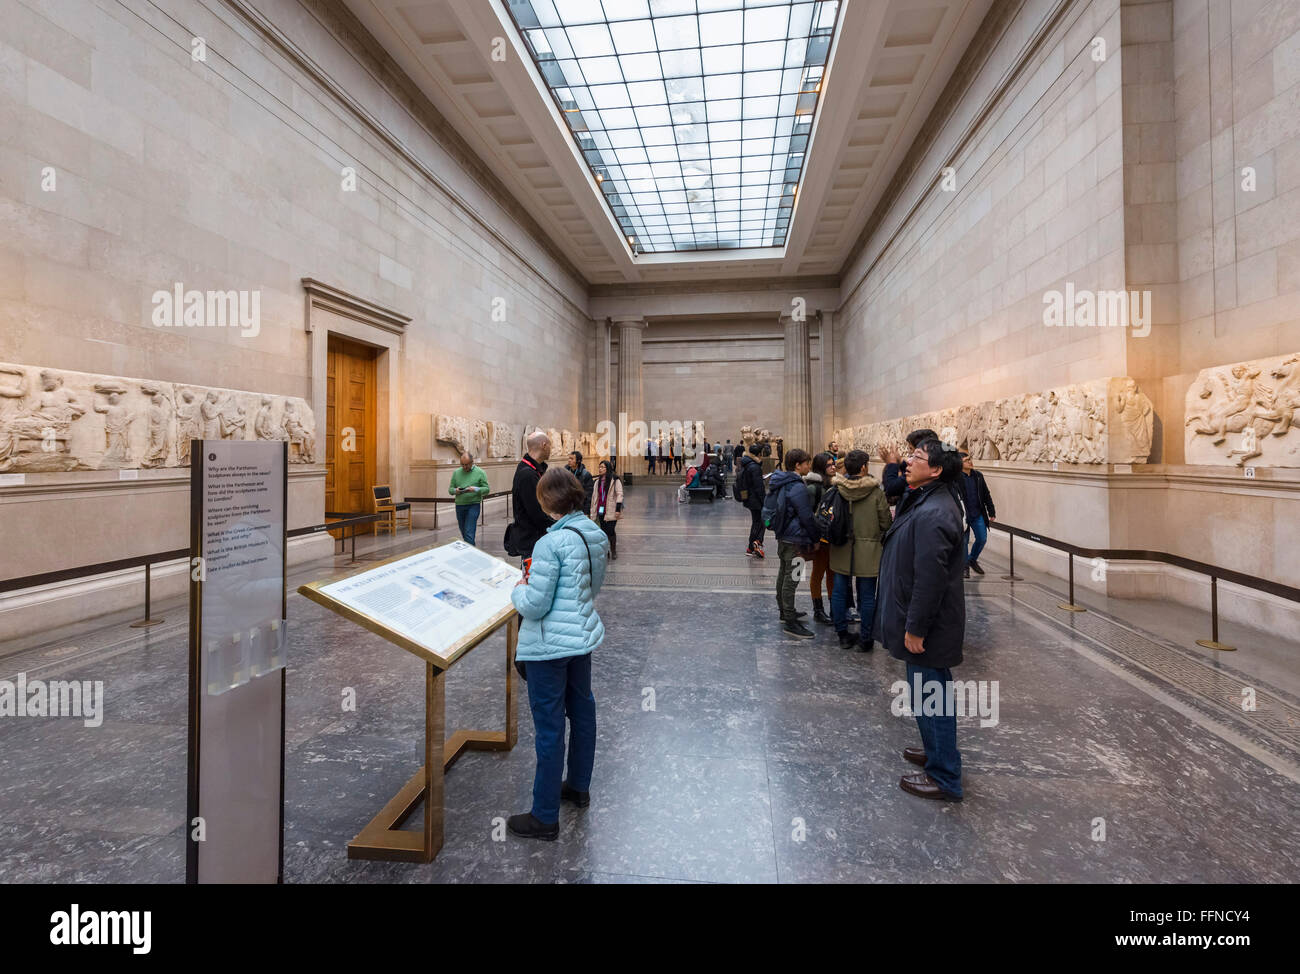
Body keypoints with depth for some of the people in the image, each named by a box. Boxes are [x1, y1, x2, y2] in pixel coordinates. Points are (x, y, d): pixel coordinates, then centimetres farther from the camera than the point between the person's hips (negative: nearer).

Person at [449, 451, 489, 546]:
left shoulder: (480, 472, -2)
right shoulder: (456, 473, 7)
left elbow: (486, 489, -4)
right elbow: (450, 489, 9)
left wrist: (475, 489, -22)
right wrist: (455, 490, -14)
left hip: (473, 505, -4)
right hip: (459, 505, 4)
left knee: (469, 533, -11)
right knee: (463, 532, 15)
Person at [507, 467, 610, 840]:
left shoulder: (551, 544, -24)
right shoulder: (596, 534, 0)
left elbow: (534, 606, -22)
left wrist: (519, 590, -1)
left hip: (549, 646, -8)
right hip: (584, 636, 8)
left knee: (549, 728, 5)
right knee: (582, 711, 22)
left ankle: (545, 817, 21)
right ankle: (578, 786, 43)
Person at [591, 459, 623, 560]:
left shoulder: (615, 480, -6)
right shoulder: (598, 481, 14)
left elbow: (619, 495, -9)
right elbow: (594, 496, 18)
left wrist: (618, 509, -15)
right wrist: (592, 510, 16)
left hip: (611, 511, -6)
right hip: (600, 510, 6)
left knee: (610, 531, -8)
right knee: (603, 532, 8)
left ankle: (613, 551, 9)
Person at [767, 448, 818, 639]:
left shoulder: (782, 483, 9)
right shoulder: (798, 487, -20)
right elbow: (806, 516, -18)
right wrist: (815, 539, -6)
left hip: (783, 536, 10)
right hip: (795, 539, -10)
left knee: (784, 574, 19)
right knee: (791, 578, -5)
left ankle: (785, 612, 34)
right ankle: (790, 623, 1)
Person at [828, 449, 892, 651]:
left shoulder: (834, 490, -7)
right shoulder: (876, 492, -12)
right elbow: (886, 523, -6)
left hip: (841, 551, 2)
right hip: (867, 553, -2)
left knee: (839, 592, 13)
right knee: (866, 596, 9)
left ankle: (842, 635, 22)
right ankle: (865, 639, 18)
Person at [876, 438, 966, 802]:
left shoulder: (933, 513, -26)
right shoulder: (926, 500, 8)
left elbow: (930, 577, -27)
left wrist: (915, 627, -23)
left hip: (929, 624, -10)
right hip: (925, 620, 10)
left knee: (930, 694, 3)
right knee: (930, 690, 24)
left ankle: (944, 776, 19)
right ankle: (936, 751, 43)